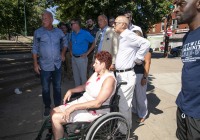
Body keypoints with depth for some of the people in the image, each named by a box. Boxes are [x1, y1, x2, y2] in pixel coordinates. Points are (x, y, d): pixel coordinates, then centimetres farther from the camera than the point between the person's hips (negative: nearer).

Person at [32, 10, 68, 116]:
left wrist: (63, 53, 4)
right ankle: (47, 107, 27)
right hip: (44, 66, -2)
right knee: (45, 88, 8)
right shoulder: (38, 32, -4)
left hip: (57, 65, 2)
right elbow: (35, 49, -1)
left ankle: (58, 105, 31)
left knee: (57, 86, 14)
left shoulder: (58, 32, 1)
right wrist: (35, 64, -5)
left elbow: (64, 43, 18)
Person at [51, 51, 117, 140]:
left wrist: (74, 107, -27)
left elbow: (97, 103, -28)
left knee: (56, 118, -14)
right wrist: (71, 91, 2)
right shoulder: (96, 73, 7)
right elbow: (84, 86, 20)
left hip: (95, 111, -9)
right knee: (54, 111, 4)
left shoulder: (109, 79, -21)